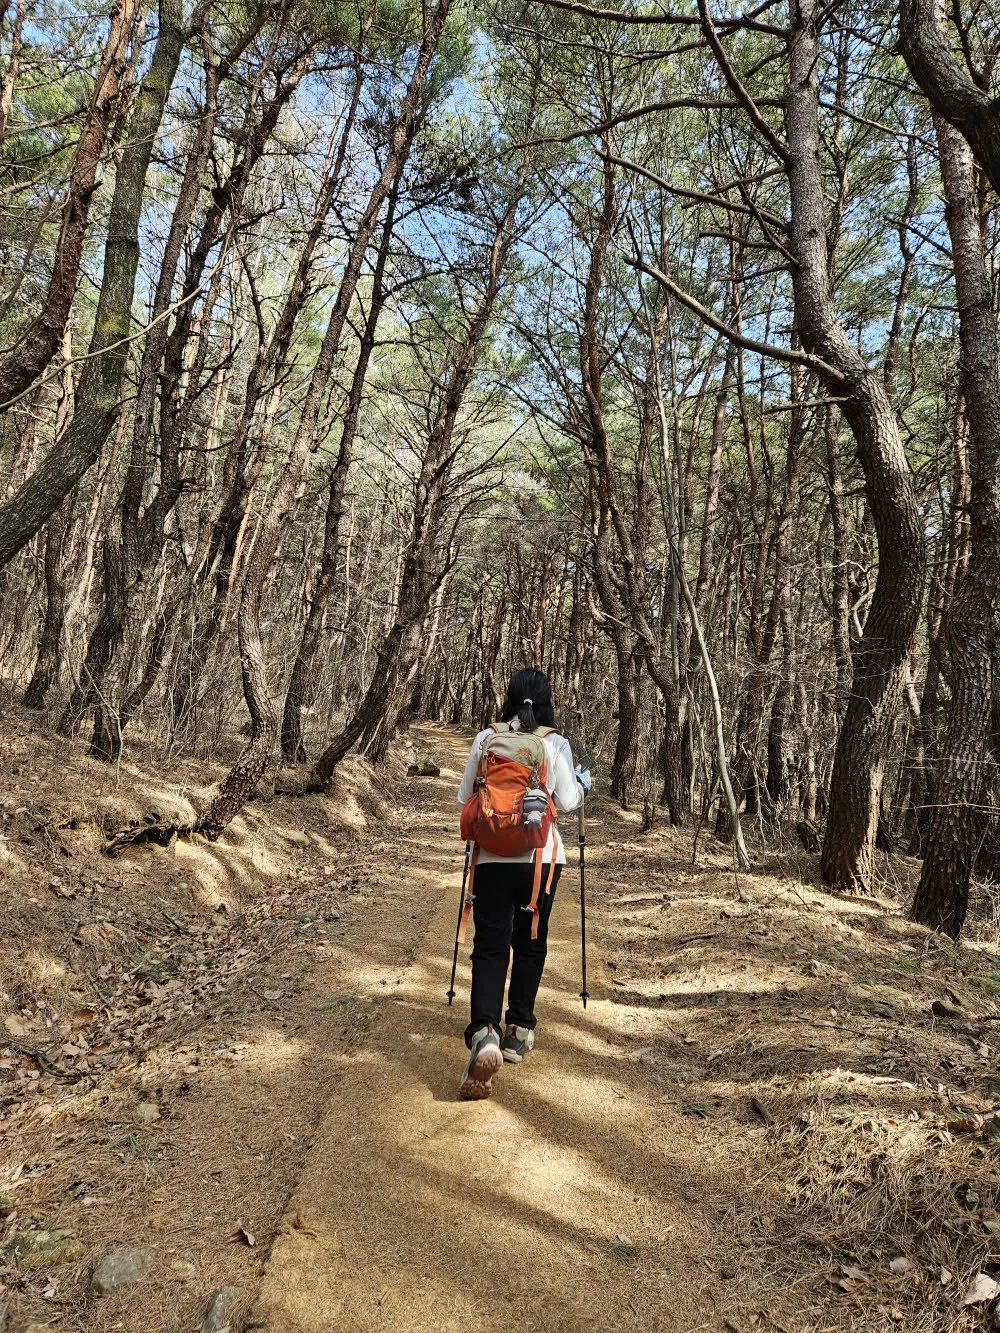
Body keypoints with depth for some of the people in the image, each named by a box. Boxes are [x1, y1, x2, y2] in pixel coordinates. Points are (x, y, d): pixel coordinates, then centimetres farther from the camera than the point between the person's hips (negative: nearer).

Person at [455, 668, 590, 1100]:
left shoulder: (485, 739, -1)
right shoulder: (556, 744, -4)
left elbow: (464, 797, 3)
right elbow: (566, 801, -3)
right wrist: (582, 784, 17)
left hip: (493, 856, 0)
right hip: (542, 856, 0)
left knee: (490, 945, 0)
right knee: (530, 943, 16)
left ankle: (484, 1032, -20)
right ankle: (519, 1031, 23)